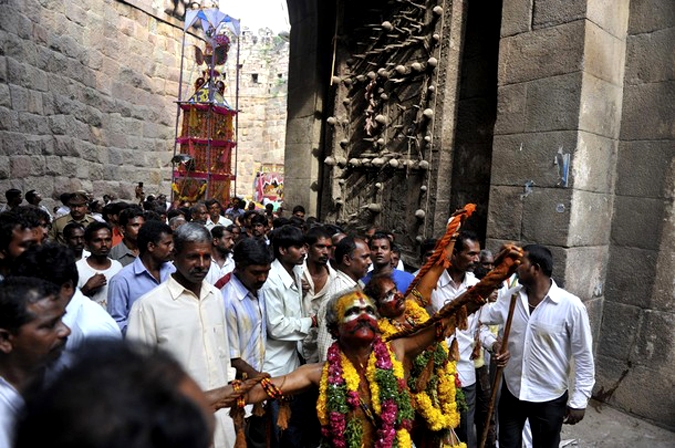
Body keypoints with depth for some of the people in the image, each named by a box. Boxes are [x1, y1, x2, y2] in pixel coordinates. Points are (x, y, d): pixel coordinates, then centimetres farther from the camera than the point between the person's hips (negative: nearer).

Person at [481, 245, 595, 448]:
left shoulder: (571, 306, -17)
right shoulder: (508, 297, -6)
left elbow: (584, 357, -12)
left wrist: (579, 400, -10)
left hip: (549, 398, -3)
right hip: (511, 392, 4)